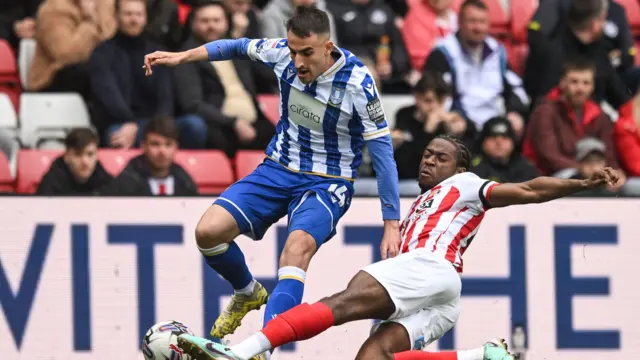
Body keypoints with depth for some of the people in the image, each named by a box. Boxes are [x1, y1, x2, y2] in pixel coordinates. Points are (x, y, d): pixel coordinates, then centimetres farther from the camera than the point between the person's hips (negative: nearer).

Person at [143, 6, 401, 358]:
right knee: (208, 231, -14)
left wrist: (392, 224, -14)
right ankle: (248, 294, 19)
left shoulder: (358, 84, -21)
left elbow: (382, 150, -14)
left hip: (326, 183, -5)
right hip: (277, 170, 5)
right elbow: (241, 46, 12)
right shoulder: (283, 54, -10)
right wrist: (181, 57, 8)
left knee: (297, 247, -35)